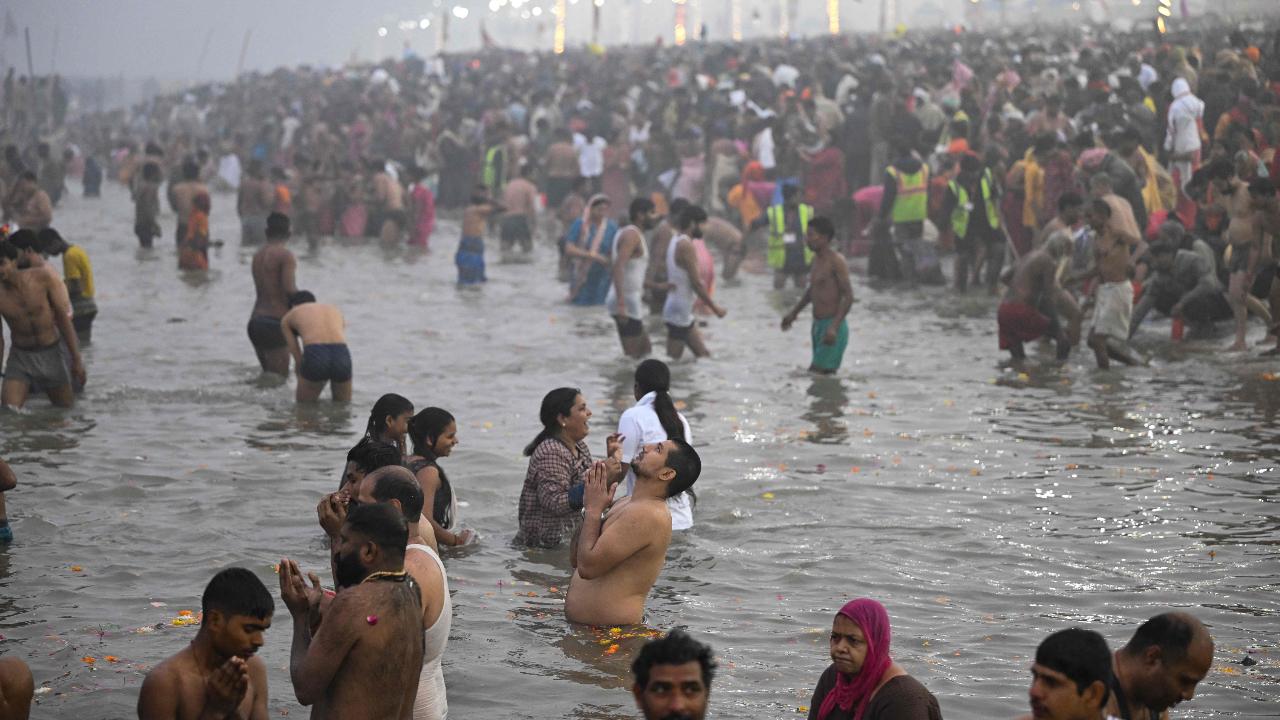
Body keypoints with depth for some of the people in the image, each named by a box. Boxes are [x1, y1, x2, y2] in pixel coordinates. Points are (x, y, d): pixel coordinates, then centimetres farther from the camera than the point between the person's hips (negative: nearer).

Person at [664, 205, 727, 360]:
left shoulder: (676, 241, 12)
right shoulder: (686, 245, -17)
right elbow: (696, 283, -19)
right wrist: (715, 308, -12)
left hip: (685, 313, 10)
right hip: (679, 314, -10)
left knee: (703, 355, 10)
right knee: (673, 359, -6)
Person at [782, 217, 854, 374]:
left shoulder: (836, 261, -15)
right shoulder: (817, 259, 12)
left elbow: (848, 296, -20)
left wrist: (834, 327, -28)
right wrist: (794, 313, 28)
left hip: (832, 326, -9)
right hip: (818, 325, 9)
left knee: (815, 374, -13)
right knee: (827, 375, 12)